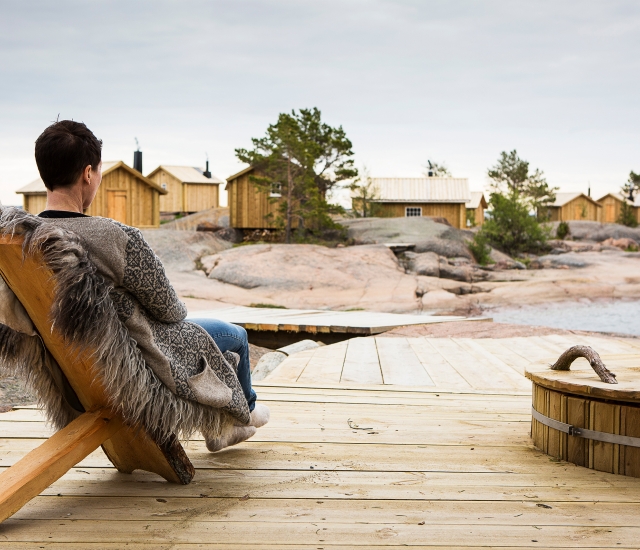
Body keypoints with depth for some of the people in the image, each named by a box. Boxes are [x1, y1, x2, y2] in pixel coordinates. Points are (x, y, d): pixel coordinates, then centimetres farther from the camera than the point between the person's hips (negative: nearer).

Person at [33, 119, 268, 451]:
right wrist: (179, 311, 7)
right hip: (144, 362, -7)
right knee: (236, 336, 21)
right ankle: (244, 411, 50)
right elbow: (167, 308, -19)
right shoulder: (118, 239, -34)